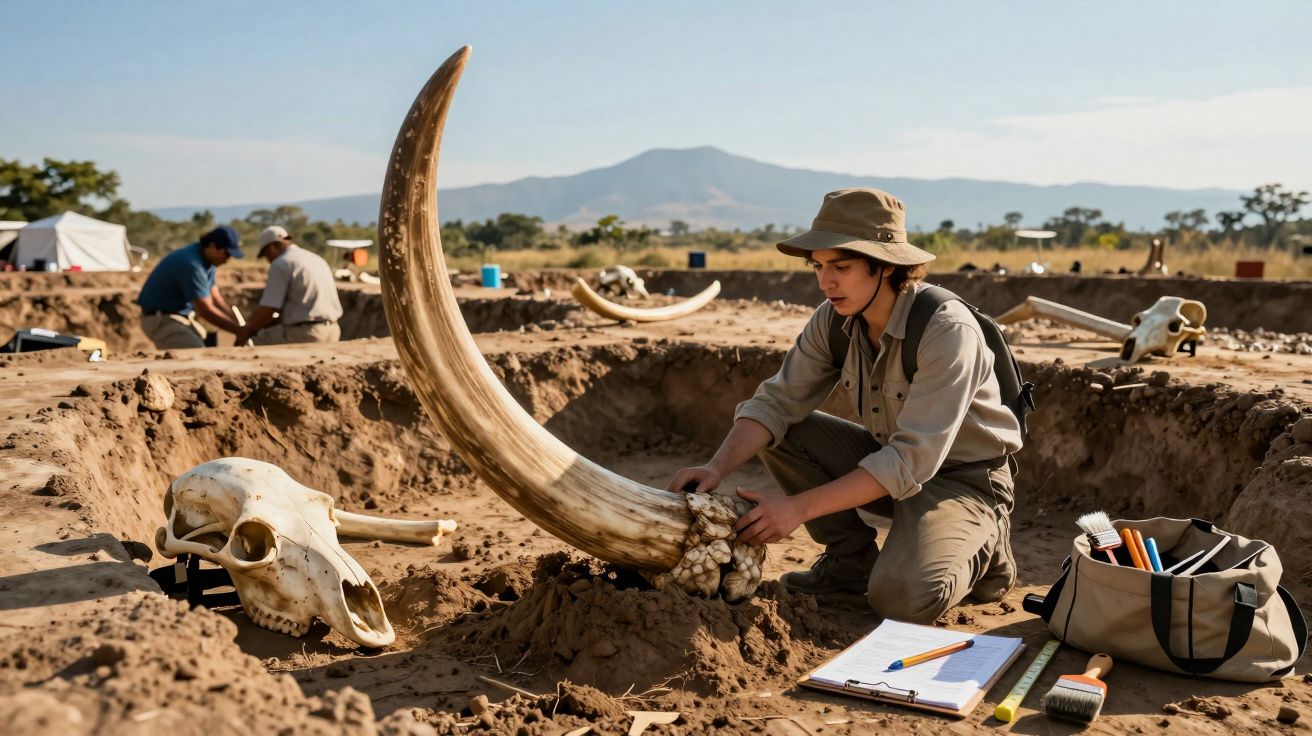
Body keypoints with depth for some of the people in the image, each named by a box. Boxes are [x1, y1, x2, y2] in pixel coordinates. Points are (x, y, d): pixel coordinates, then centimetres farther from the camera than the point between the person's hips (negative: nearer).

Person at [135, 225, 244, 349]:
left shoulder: (208, 260, 4)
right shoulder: (191, 264, -26)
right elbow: (206, 311, -25)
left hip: (183, 316, 10)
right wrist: (239, 330, -21)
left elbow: (215, 298, 8)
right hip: (161, 319, -10)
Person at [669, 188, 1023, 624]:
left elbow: (912, 461, -33)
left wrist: (799, 507, -36)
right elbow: (777, 402, -10)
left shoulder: (947, 330, -29)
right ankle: (853, 558, 2)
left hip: (965, 478, -6)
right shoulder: (834, 319, -9)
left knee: (901, 596, -30)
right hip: (890, 461, 6)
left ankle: (980, 548, 3)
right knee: (779, 432, -12)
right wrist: (717, 468, -29)